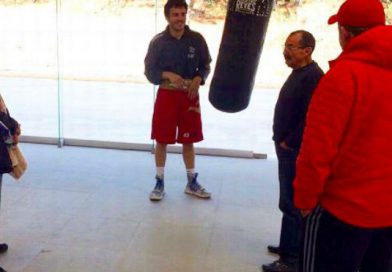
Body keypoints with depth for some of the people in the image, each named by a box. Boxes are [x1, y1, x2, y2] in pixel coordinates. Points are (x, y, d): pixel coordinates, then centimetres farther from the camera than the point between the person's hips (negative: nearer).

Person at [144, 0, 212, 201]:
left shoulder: (197, 39, -4)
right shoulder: (158, 41, -7)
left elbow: (205, 66, 6)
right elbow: (149, 71, -3)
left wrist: (198, 79, -14)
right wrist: (168, 75, -20)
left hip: (190, 95, 1)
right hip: (166, 95, -1)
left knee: (188, 141, 11)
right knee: (161, 140, 4)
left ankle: (192, 183, 25)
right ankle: (159, 183, 18)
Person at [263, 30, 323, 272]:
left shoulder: (313, 76, -19)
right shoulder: (299, 72, 14)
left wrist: (289, 142, -17)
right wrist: (283, 141, 15)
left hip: (296, 151, -10)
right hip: (288, 148, 10)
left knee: (292, 203, -5)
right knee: (290, 200, 19)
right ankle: (291, 245, 32)